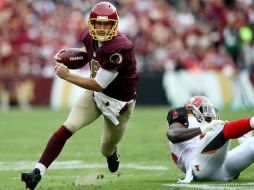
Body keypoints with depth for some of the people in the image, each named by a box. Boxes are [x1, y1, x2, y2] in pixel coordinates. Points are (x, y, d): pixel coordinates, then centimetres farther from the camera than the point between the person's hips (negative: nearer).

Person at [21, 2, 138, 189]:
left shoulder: (120, 47, -32)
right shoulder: (89, 36, -10)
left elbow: (98, 85, -30)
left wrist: (67, 76, -26)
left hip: (119, 102, -4)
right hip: (95, 94, 4)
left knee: (107, 150, 11)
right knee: (67, 128, -17)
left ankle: (112, 151, 52)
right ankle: (38, 172, -21)